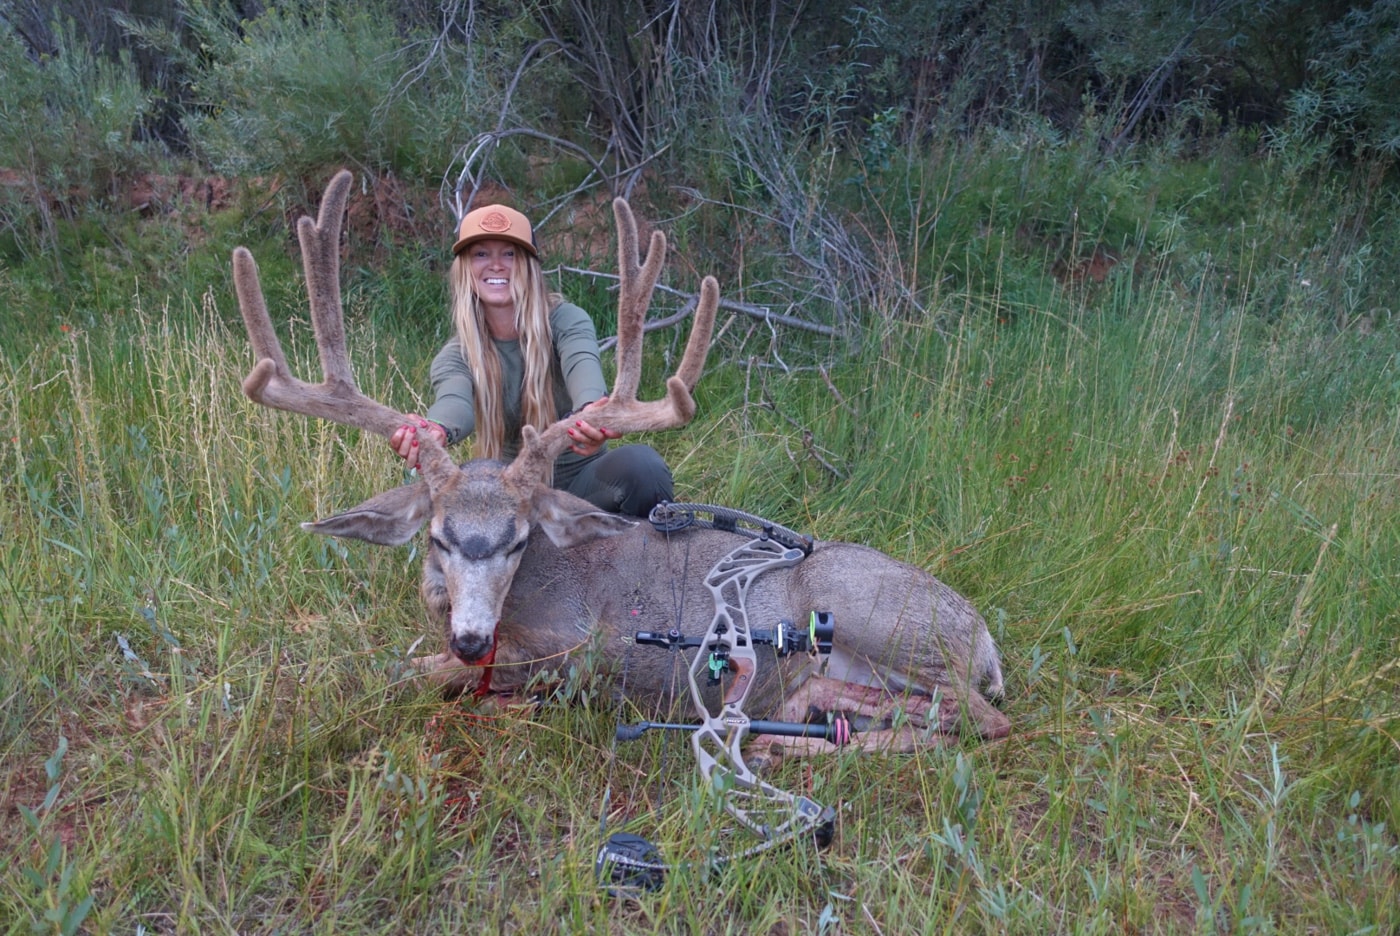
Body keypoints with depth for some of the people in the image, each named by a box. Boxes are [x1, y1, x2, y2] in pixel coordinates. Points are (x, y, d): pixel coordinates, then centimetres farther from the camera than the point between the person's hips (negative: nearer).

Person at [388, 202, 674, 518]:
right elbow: (455, 402, -27)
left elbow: (582, 366, -31)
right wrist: (436, 429, -54)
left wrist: (590, 411, -57)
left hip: (582, 479, -1)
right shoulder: (455, 356, -3)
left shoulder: (566, 320, -7)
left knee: (641, 464, -32)